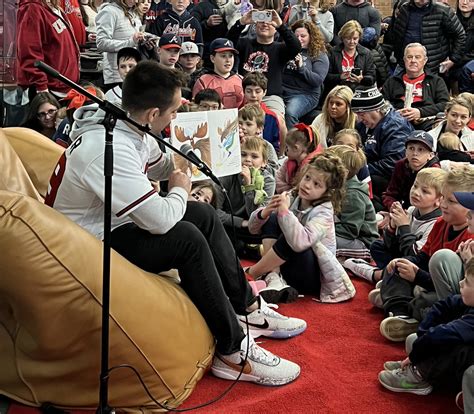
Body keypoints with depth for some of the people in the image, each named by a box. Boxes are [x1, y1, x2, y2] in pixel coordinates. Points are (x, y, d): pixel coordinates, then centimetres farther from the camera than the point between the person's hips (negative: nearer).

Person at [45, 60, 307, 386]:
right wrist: (180, 190, -12)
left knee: (204, 215, 5)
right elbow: (161, 220, -32)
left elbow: (157, 166, 19)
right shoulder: (108, 148, -31)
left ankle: (247, 309, 12)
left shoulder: (128, 127, -3)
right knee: (187, 238, -24)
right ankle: (234, 352, -14)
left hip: (114, 223, 10)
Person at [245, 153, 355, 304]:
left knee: (292, 240, -34)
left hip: (316, 278, -6)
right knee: (271, 219, -12)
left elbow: (301, 242, -39)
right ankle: (274, 279, -23)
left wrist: (284, 211, -34)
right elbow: (253, 228, -1)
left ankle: (250, 273, -13)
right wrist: (264, 212, -21)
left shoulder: (324, 212, -18)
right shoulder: (292, 199, -2)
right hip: (288, 268, 6)